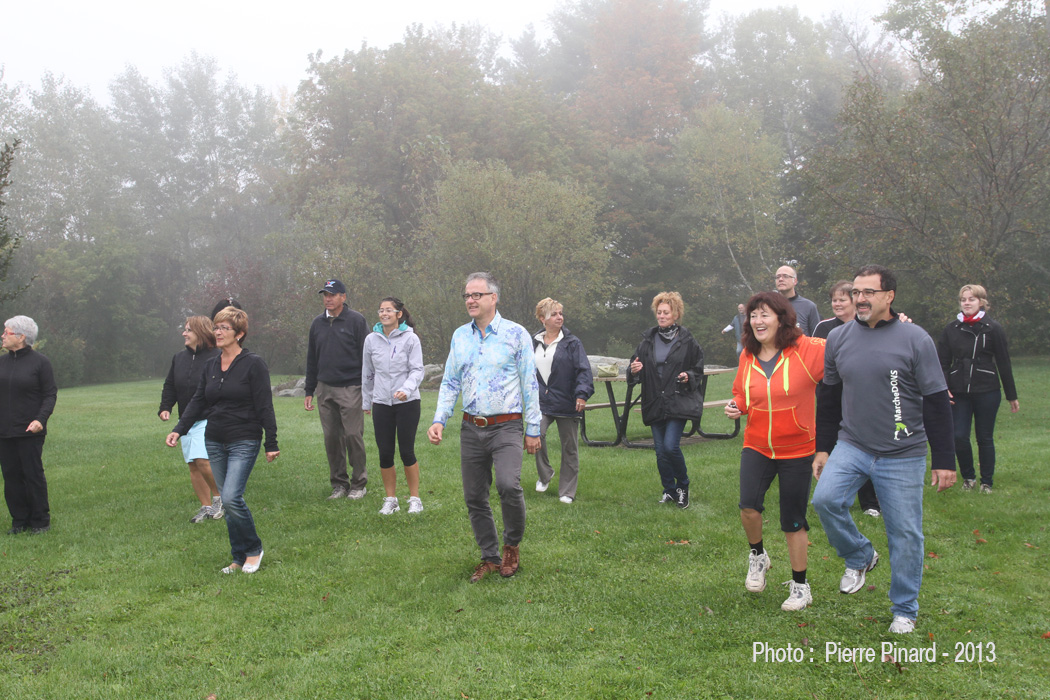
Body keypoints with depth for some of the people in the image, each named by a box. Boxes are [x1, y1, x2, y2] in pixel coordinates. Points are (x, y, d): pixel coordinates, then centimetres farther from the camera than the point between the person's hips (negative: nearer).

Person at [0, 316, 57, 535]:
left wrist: (40, 419, -19)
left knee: (33, 474, 0)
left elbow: (50, 394, -5)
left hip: (30, 431, -5)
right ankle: (19, 521, 18)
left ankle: (40, 522, 11)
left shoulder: (40, 362, -5)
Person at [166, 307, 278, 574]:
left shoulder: (253, 364, -8)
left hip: (244, 442, -6)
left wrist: (271, 444, -10)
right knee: (227, 501, 9)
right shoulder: (210, 366, 10)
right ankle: (239, 558, 19)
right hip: (215, 442, 6)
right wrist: (179, 429, -1)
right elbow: (198, 401, 13)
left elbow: (264, 406, -9)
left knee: (231, 497, -17)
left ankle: (253, 549, 4)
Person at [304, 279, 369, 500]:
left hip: (350, 389, -5)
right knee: (331, 438, 6)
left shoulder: (356, 321, -2)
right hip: (325, 389, 5)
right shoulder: (317, 324, 13)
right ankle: (339, 484, 17)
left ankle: (359, 484, 8)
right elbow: (312, 360, 19)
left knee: (353, 436, -5)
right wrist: (309, 391, 16)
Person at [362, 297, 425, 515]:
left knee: (407, 451, 0)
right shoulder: (371, 339, 6)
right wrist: (366, 401, 20)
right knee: (385, 454, 4)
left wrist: (406, 389, -25)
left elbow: (417, 370, -7)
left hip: (407, 402, -3)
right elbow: (367, 373, 16)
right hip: (381, 404, 3)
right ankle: (390, 499, 19)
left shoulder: (410, 338, -4)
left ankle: (415, 499, 15)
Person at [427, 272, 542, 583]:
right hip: (471, 428, 5)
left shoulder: (516, 334, -3)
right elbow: (450, 382, 14)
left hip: (506, 427, -5)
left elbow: (530, 384, 0)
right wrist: (439, 420, 2)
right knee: (474, 497, 7)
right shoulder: (460, 336, 10)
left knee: (508, 485, -23)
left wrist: (533, 429, -1)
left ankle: (512, 546, 3)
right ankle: (490, 557, 24)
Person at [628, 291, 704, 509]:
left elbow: (698, 371, 6)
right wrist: (634, 371, -10)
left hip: (678, 403, -4)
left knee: (671, 446, -14)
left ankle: (683, 487, 10)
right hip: (655, 405, 4)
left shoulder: (687, 341, -1)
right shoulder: (647, 340, 7)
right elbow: (637, 374, 13)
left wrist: (689, 377, -14)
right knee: (660, 450, 7)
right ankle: (670, 491, 25)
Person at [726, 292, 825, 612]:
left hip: (797, 450, -3)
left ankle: (800, 586, 27)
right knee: (749, 505, -17)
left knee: (793, 520, 7)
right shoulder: (748, 355, 2)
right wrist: (737, 406, -4)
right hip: (757, 445, 3)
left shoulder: (807, 350, -14)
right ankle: (757, 555, 15)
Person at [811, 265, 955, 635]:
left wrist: (944, 460, -6)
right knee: (825, 499, -18)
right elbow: (828, 397, 13)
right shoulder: (839, 338, 4)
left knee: (905, 534, 2)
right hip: (852, 447, 3)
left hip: (903, 455, -3)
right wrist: (823, 447, 13)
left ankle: (905, 611, 22)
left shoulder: (915, 339, -7)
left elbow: (937, 403, -5)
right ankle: (860, 556, 11)